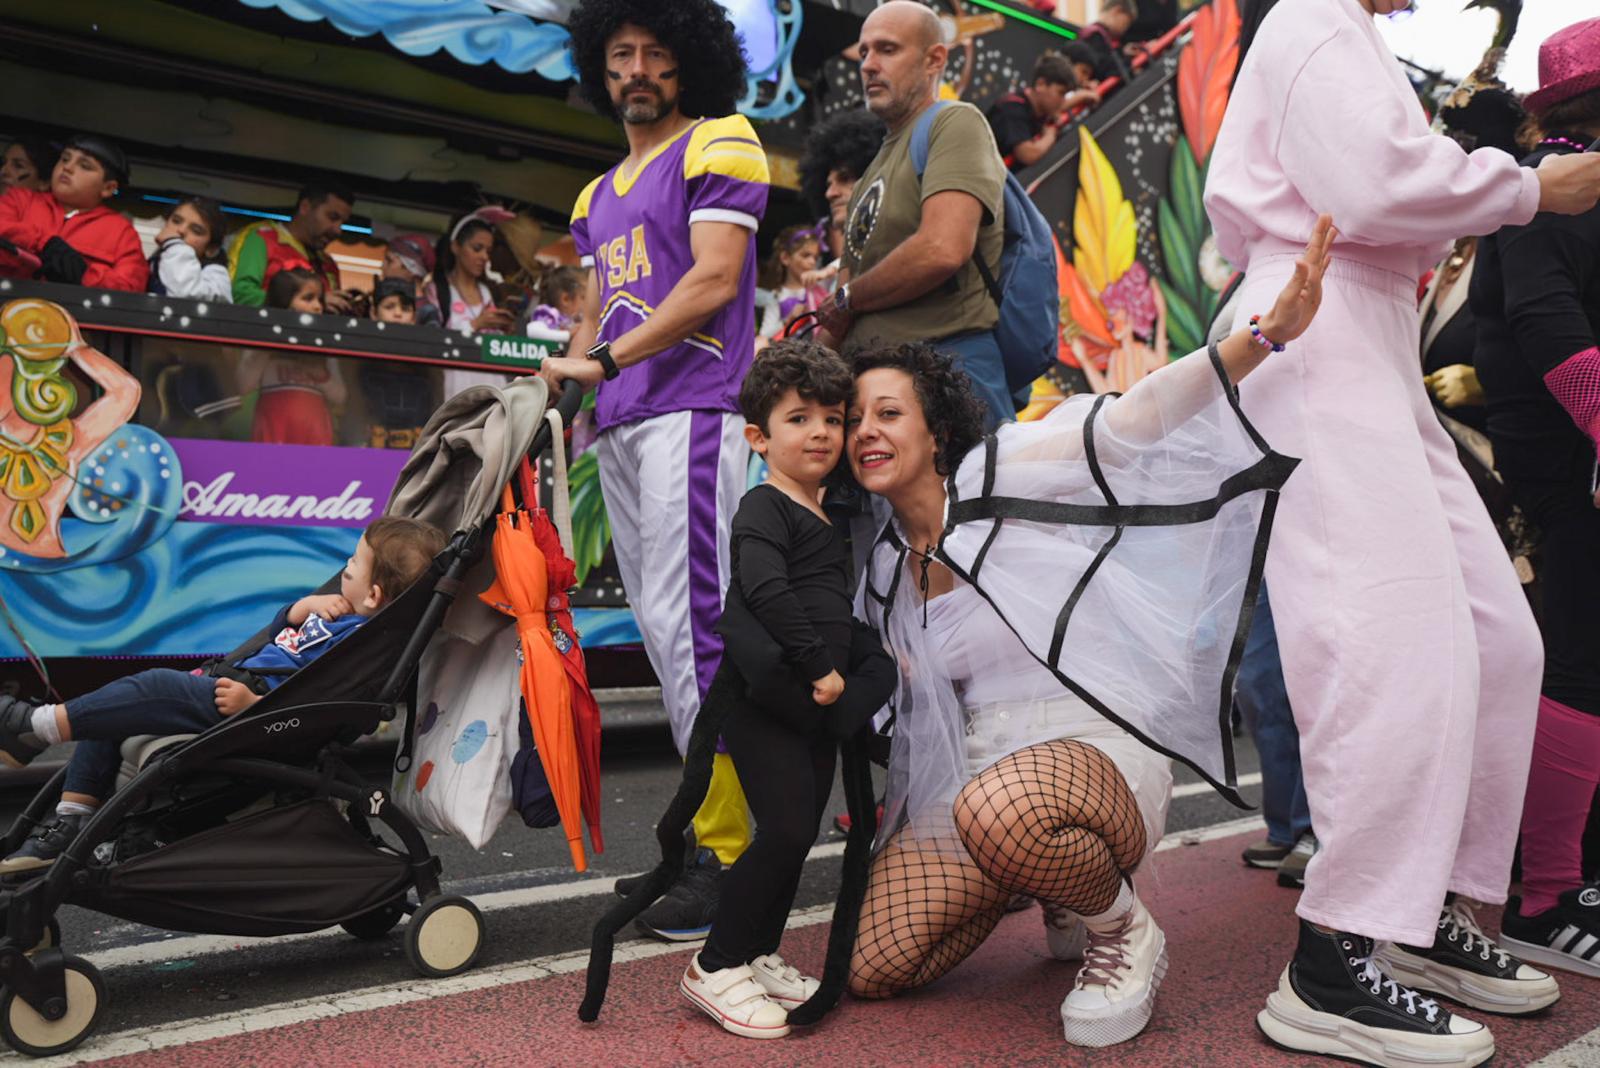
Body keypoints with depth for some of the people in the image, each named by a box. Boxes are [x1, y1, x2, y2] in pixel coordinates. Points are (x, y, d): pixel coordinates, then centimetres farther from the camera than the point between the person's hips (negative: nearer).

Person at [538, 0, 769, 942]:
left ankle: (728, 849, -8)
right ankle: (723, 818, 16)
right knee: (665, 632, 8)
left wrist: (605, 360, -15)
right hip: (621, 424, 9)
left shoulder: (719, 147, 3)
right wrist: (565, 384, 8)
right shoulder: (598, 195, 26)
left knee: (692, 628, -14)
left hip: (692, 410, -8)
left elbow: (713, 279, -10)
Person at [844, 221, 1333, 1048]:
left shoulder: (997, 476, -6)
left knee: (1002, 811, -42)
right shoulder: (887, 565, 13)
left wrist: (1268, 331, -31)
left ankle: (1123, 931, -6)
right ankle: (1054, 885, 18)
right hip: (973, 770, 7)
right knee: (873, 971, -8)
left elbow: (1131, 420, -19)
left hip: (1095, 752, -6)